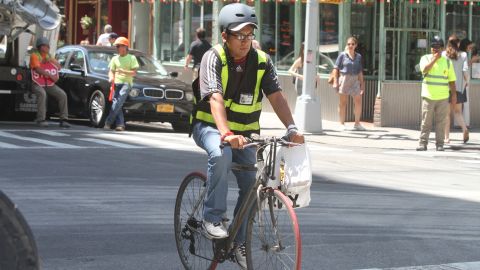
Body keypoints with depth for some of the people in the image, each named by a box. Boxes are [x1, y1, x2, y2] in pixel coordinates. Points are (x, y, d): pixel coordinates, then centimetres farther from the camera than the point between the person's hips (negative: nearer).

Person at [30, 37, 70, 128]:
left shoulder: (48, 55, 17)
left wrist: (51, 60, -2)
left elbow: (59, 67, 14)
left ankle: (63, 119, -10)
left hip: (49, 83, 6)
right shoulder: (34, 55, -4)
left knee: (62, 94, -14)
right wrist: (50, 75, -23)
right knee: (42, 93, -38)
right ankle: (41, 119, -34)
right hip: (37, 83, -6)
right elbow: (38, 69, -18)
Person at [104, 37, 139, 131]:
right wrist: (111, 77, -4)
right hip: (116, 83, 4)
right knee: (115, 101, -14)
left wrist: (123, 71, -15)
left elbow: (134, 72, 1)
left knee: (118, 101, -24)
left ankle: (108, 121, -28)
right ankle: (120, 124, -18)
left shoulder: (131, 58, 9)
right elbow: (111, 71, 19)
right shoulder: (115, 59, 22)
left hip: (126, 82, -4)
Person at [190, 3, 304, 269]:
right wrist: (226, 134, -49)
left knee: (251, 186, -4)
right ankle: (212, 218, -23)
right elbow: (215, 99, -33)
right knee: (221, 154, -36)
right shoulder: (213, 58, -19)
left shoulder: (262, 61, -6)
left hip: (244, 131, 5)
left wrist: (292, 128, -31)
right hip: (210, 126, -4)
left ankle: (240, 242, 13)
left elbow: (277, 97, -14)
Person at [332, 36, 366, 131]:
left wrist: (362, 84, 11)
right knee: (343, 102, 2)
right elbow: (336, 68, -1)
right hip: (344, 79, -4)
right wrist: (335, 81, -8)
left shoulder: (358, 56, 11)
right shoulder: (342, 55, 0)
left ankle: (357, 124, 10)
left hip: (355, 80, 4)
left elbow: (360, 71, 14)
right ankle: (342, 124, 9)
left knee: (358, 102, 0)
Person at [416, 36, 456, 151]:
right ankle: (422, 143, 1)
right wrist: (434, 59, -14)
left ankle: (439, 144, 6)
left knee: (441, 121, 1)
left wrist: (454, 94, 6)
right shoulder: (425, 58, 6)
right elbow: (425, 69, -16)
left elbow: (451, 80, 11)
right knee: (426, 121, -2)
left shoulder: (447, 62, 9)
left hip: (443, 97, 1)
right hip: (428, 96, -1)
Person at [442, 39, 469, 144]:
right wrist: (466, 81, 8)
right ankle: (464, 128, -17)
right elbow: (465, 70, -7)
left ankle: (447, 137, 5)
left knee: (446, 112, 7)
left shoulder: (443, 54, 0)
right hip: (459, 86, 1)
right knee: (457, 111, 10)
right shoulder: (463, 55, 1)